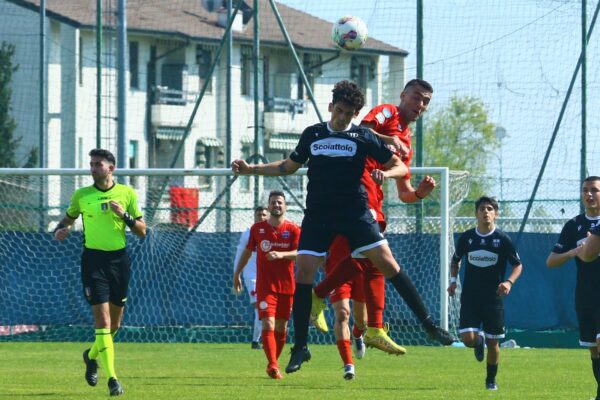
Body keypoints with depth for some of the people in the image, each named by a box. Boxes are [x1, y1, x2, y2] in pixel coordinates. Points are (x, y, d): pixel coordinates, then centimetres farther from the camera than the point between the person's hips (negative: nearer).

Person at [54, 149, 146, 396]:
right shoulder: (81, 195, 3)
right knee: (102, 320, -13)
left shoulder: (127, 194, 3)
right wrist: (59, 230, -6)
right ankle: (112, 378, -14)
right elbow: (68, 218, 17)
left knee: (115, 324, 12)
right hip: (93, 260, -2)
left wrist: (125, 215, -13)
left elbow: (142, 231, 5)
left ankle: (92, 355, 41)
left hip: (119, 259, 2)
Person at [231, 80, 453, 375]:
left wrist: (387, 173, -19)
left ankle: (426, 321, -5)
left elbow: (401, 167, 3)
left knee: (386, 260, -13)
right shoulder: (312, 135, 9)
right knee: (304, 271, -7)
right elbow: (289, 166, 24)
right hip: (318, 215, 2)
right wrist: (251, 169, 17)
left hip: (355, 212, -2)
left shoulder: (363, 137, 1)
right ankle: (300, 346, 2)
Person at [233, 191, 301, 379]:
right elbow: (247, 251, 17)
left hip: (286, 285, 1)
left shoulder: (293, 229, 0)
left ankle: (273, 364, 23)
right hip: (265, 284, -1)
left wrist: (281, 254, -30)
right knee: (268, 324, -16)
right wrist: (237, 274, 19)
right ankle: (272, 365, -26)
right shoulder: (258, 228, 4)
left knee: (281, 327, 8)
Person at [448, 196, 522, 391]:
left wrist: (509, 282, -18)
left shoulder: (503, 239, -5)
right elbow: (455, 260, 18)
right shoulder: (466, 238, 1)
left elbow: (518, 265, 1)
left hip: (494, 298, -1)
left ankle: (491, 379, 24)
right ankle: (479, 341, 24)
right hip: (470, 297, 1)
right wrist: (453, 280, 2)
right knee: (468, 338, -14)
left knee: (493, 342, 3)